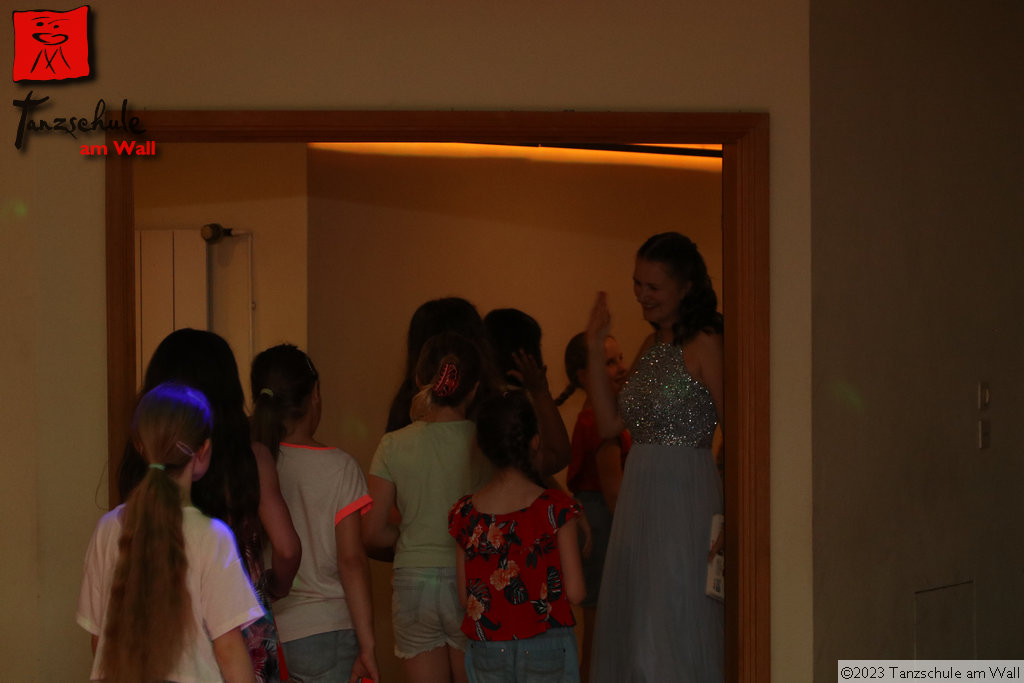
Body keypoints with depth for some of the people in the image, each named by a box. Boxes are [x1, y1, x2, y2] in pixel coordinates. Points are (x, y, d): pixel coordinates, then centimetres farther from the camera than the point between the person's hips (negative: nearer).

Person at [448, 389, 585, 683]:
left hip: (486, 649, 3)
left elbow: (464, 597, 4)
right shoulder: (556, 508, -9)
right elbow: (575, 593, -8)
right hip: (545, 648, -3)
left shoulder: (464, 513, -1)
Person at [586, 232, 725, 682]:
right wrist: (595, 349, 6)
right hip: (640, 500, 8)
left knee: (671, 640, -4)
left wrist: (727, 519, -23)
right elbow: (609, 424, 10)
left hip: (686, 499, -8)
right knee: (631, 632, 11)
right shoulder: (651, 347, 14)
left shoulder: (704, 345, -11)